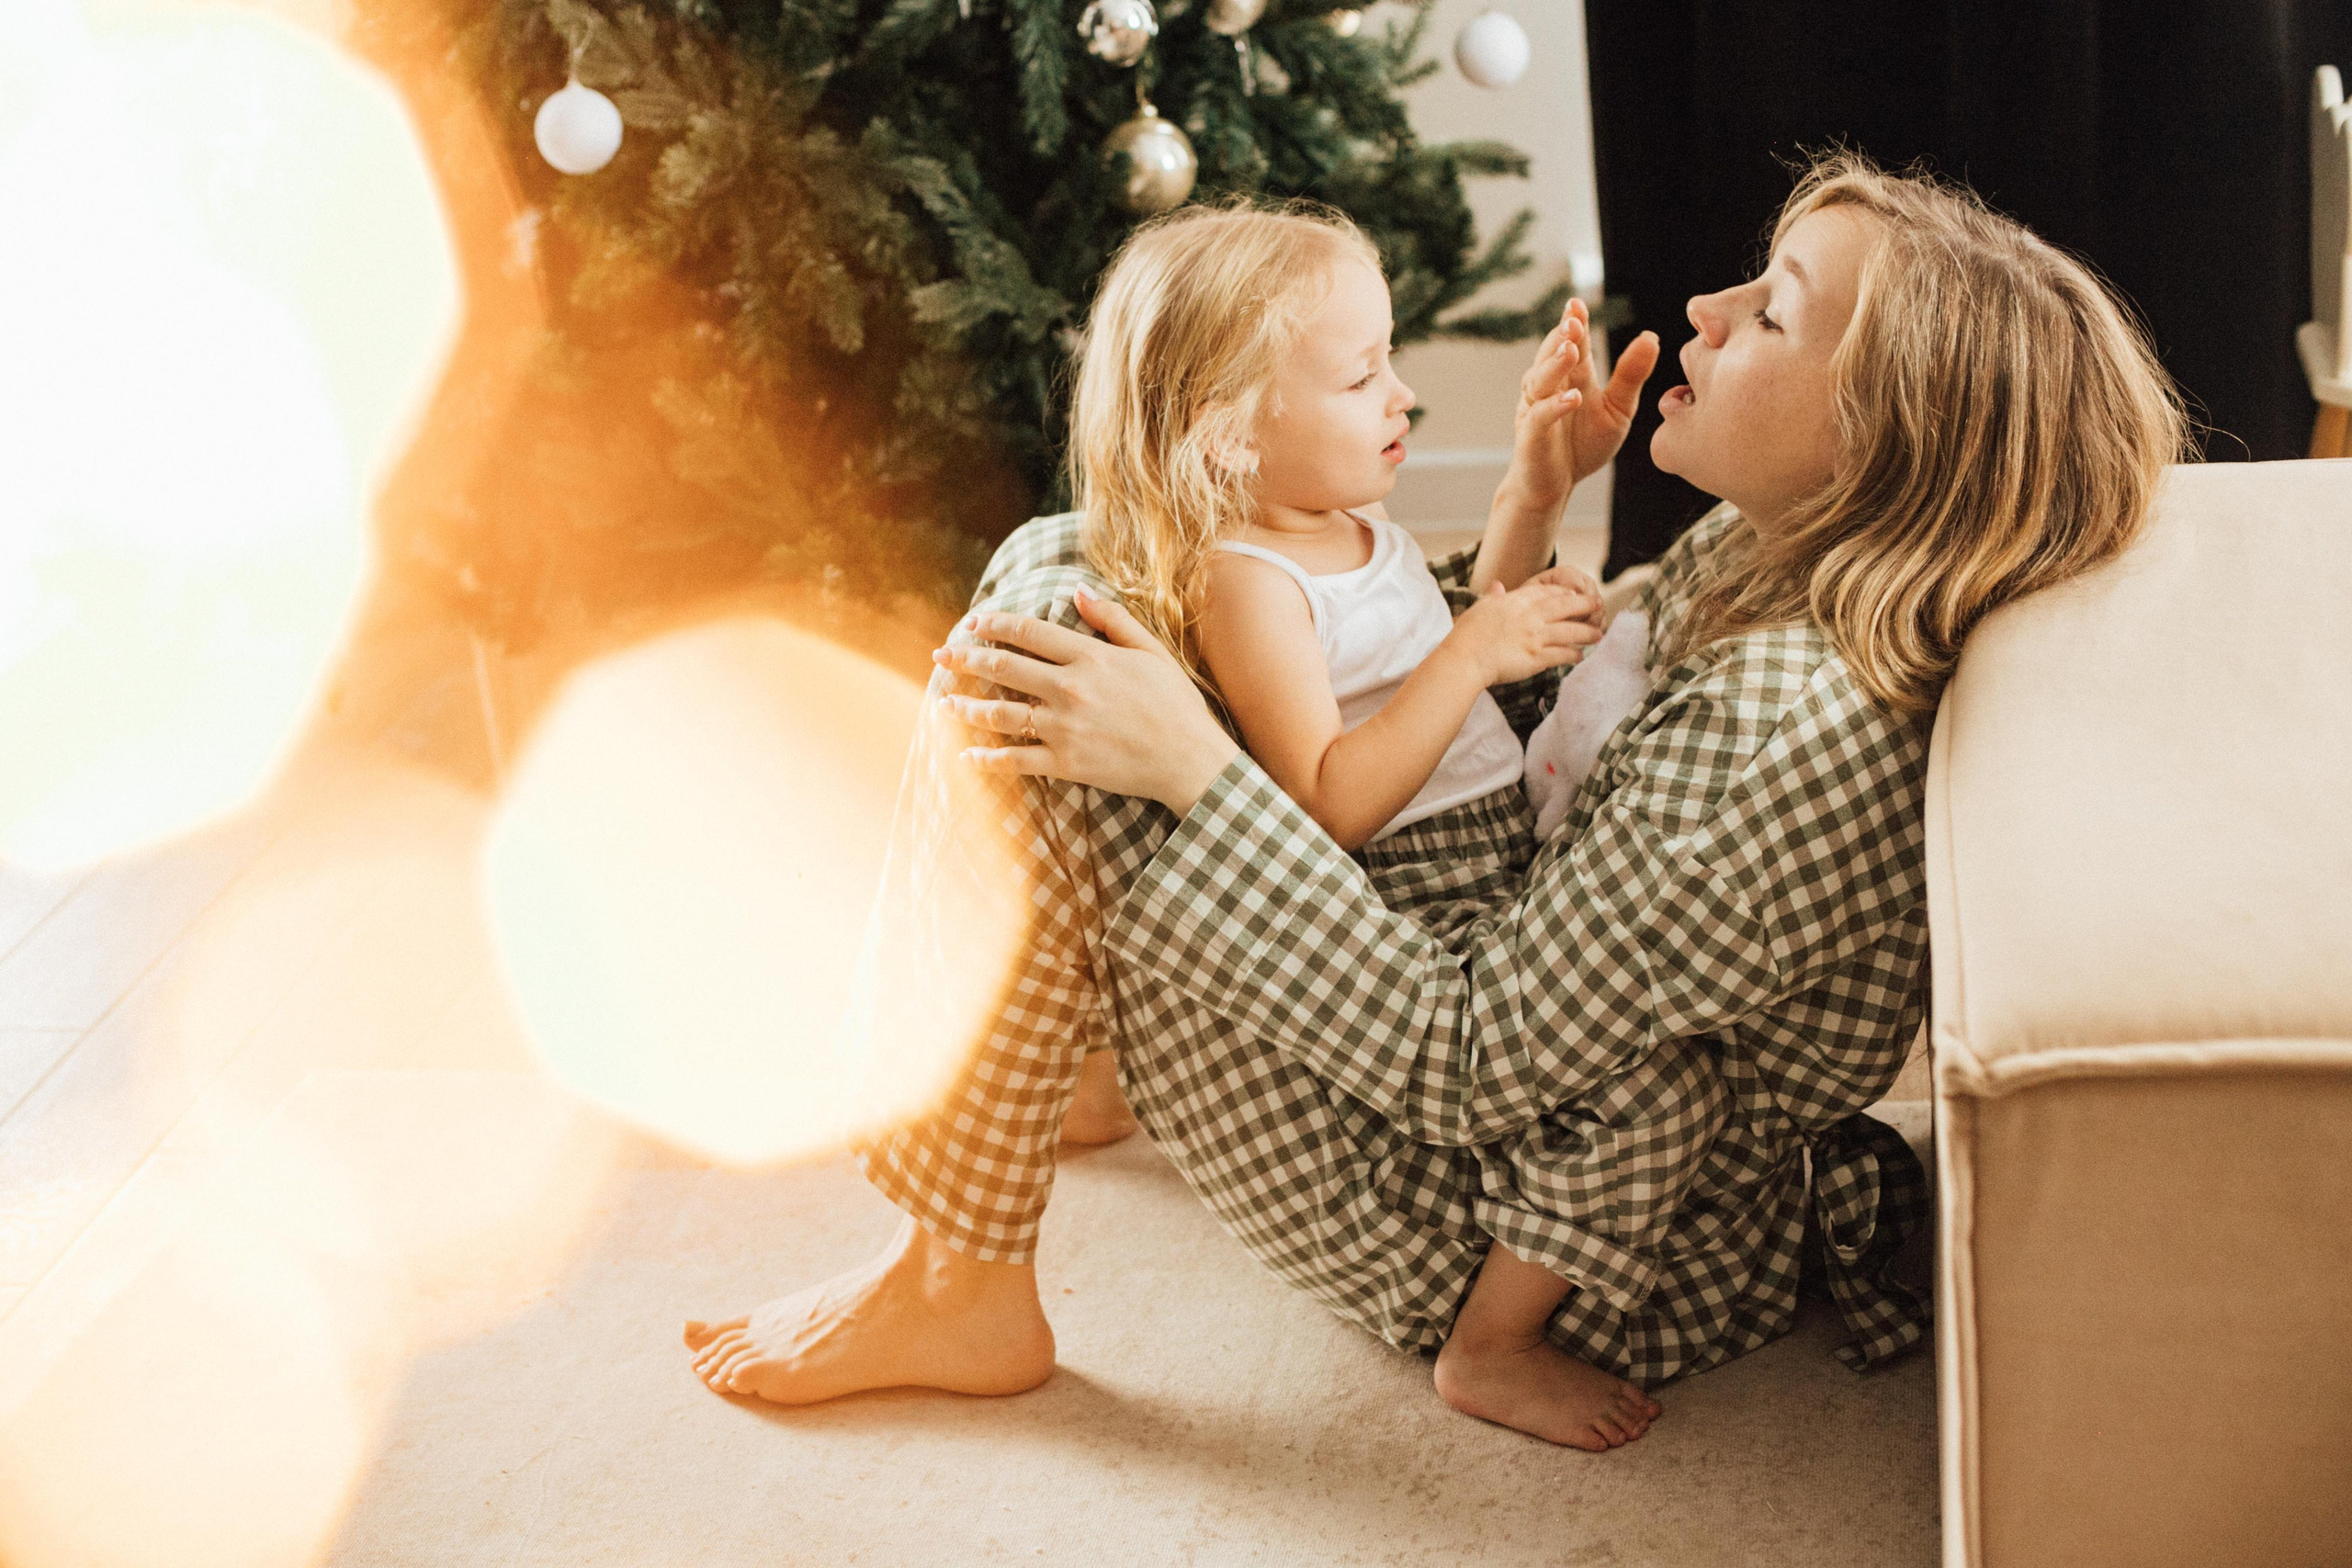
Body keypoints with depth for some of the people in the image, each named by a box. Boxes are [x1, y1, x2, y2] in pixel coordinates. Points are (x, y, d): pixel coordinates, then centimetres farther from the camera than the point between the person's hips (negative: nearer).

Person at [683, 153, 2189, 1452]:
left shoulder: (1793, 737, -32)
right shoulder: (1758, 564, -3)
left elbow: (1471, 1068, -29)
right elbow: (1534, 691, 15)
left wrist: (1193, 768, -29)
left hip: (1482, 1236, -10)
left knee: (1044, 633, -21)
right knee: (1052, 572, 10)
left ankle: (962, 1288, -7)